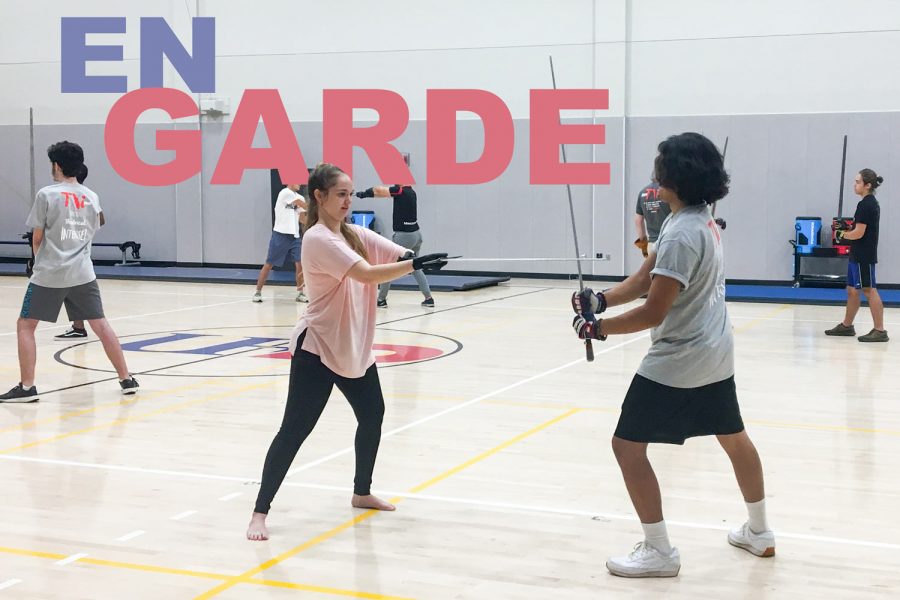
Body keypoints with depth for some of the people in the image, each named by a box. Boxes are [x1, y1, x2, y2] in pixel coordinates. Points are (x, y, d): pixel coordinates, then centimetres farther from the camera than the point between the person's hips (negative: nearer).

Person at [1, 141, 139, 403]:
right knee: (100, 325, 11)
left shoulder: (47, 194, -6)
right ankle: (126, 379, 12)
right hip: (82, 274, 4)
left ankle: (27, 387, 1)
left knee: (25, 326, 7)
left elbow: (38, 238, 0)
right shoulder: (92, 198, 8)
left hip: (49, 274, -4)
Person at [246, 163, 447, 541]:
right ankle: (261, 511, 0)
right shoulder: (318, 239, -18)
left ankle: (362, 492, 37)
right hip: (317, 349, -9)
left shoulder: (356, 235, 7)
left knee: (372, 415, 18)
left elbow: (399, 255, -5)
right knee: (295, 429, -8)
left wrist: (419, 259, -26)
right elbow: (367, 274, -30)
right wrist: (413, 265, -36)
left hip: (354, 348, 9)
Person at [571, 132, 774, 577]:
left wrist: (597, 328, -13)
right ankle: (759, 533, 38)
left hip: (678, 361, -10)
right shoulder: (702, 222, 6)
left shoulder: (682, 234, -24)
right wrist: (599, 300, -6)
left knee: (628, 445, -3)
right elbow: (645, 278, 7)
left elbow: (653, 313, -24)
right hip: (715, 354, 10)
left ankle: (659, 552, 3)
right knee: (734, 438, 22)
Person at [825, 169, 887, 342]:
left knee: (869, 291, -7)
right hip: (859, 256, 10)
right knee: (852, 290, 16)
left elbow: (858, 233, -21)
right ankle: (846, 325, 25)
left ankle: (879, 330, -5)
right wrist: (847, 232, 5)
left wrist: (843, 234, -2)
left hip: (863, 256, -10)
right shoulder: (873, 203, 14)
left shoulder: (865, 205, -17)